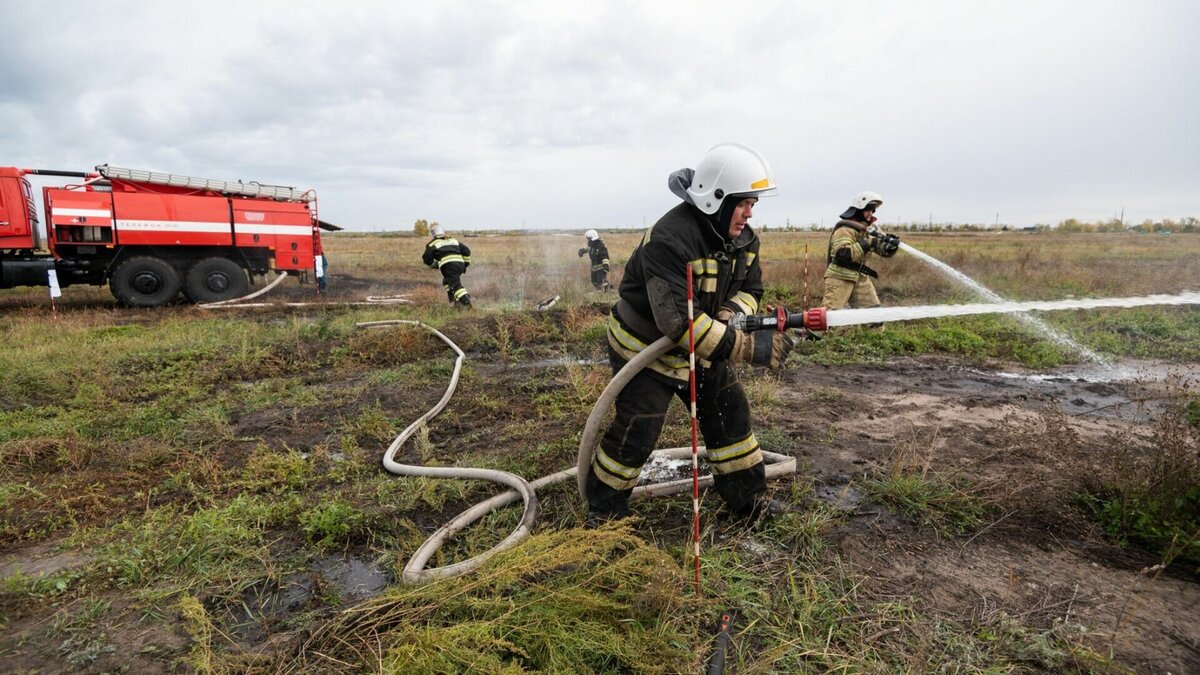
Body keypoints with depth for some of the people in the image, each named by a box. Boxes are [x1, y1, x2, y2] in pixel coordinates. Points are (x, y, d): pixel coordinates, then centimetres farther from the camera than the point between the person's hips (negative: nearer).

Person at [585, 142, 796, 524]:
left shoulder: (744, 239, -5)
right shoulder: (670, 240, -33)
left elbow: (750, 289, 5)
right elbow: (678, 320, -39)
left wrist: (730, 313, -21)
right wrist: (748, 347, -40)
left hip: (700, 346, 8)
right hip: (646, 347, -7)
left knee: (730, 415, 10)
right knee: (636, 434, -4)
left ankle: (748, 498, 28)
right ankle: (603, 510, 20)